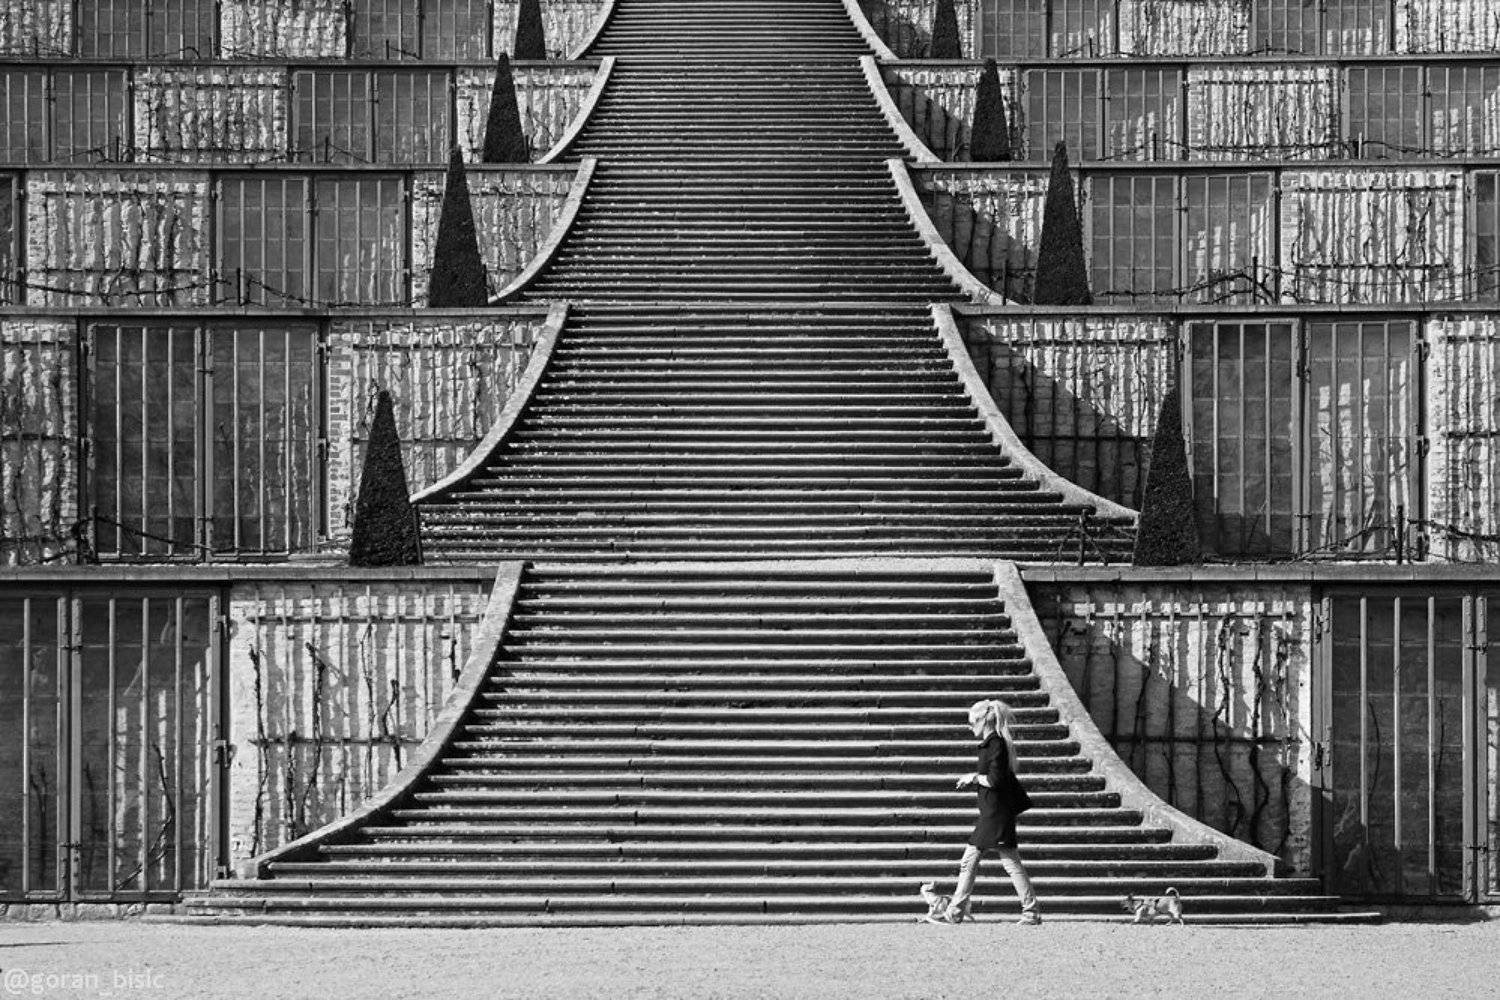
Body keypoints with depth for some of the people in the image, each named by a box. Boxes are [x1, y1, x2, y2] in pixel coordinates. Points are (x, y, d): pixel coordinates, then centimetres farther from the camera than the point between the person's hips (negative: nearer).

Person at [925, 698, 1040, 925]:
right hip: (989, 814, 10)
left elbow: (996, 780, -22)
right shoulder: (990, 744, 16)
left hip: (997, 813, -10)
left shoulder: (996, 744, -14)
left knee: (1010, 862, -7)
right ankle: (955, 912, 13)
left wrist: (975, 778, -8)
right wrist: (974, 782, 13)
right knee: (969, 862, 10)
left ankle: (1031, 912, -3)